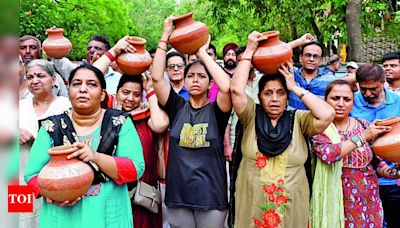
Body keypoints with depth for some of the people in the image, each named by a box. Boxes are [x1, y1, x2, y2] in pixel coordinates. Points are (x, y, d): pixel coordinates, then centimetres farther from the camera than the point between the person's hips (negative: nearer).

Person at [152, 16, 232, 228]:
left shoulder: (216, 110, -1)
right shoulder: (177, 107, 4)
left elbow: (227, 86, -21)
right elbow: (157, 77, -7)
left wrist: (203, 54, -11)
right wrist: (166, 35, -6)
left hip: (211, 196, -1)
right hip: (177, 195, 2)